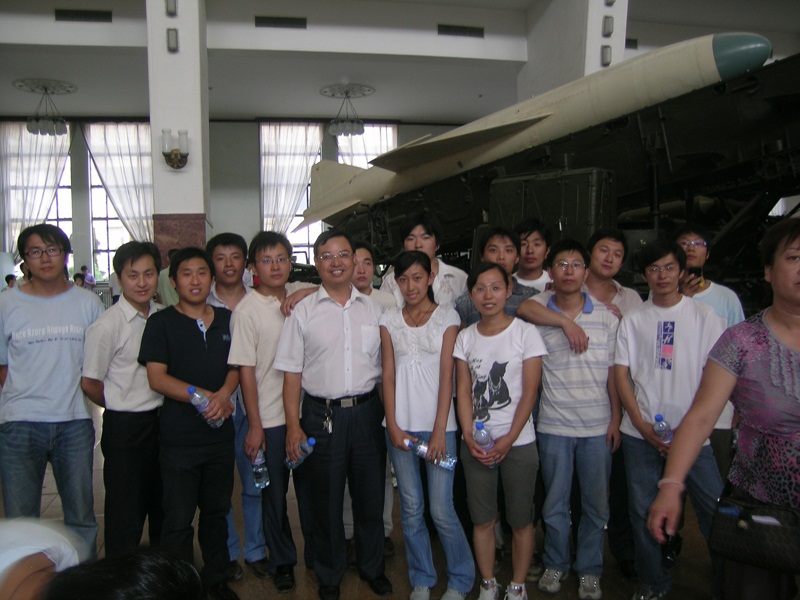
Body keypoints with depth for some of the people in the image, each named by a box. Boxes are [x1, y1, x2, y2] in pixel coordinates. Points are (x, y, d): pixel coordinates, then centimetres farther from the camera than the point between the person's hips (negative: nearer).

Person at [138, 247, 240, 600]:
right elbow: (157, 378, -9)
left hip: (220, 434, 4)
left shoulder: (227, 319, 8)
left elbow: (236, 366, 11)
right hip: (179, 437, -3)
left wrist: (224, 393, -10)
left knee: (217, 511, 16)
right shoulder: (161, 322, -2)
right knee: (178, 519, 5)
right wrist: (206, 396, -18)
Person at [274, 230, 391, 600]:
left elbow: (385, 366, 9)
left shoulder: (373, 308, 6)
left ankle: (372, 567, 36)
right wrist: (293, 426, -7)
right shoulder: (304, 311, 0)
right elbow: (292, 373, -1)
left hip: (366, 412, 2)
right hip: (322, 415, -2)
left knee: (370, 495, 13)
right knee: (327, 500, 11)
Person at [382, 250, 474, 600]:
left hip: (437, 424, -2)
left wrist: (439, 431, -10)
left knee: (441, 509, -2)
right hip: (400, 424, 3)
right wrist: (392, 425, -4)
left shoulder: (447, 318, 1)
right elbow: (388, 374, 5)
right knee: (411, 508, 9)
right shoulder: (390, 320, 8)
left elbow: (447, 375, -4)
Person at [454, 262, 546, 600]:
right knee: (482, 520, 10)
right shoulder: (465, 337, 5)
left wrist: (509, 439, -14)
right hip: (475, 443, 3)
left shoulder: (526, 333, -5)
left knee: (520, 520, 8)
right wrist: (469, 436, -8)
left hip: (518, 443, -2)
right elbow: (463, 391, 4)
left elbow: (530, 392, -8)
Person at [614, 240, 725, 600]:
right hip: (640, 433, 2)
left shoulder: (704, 316, 4)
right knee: (643, 512, 8)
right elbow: (621, 374, 5)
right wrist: (642, 425, -5)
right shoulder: (633, 320, 8)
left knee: (716, 510, -5)